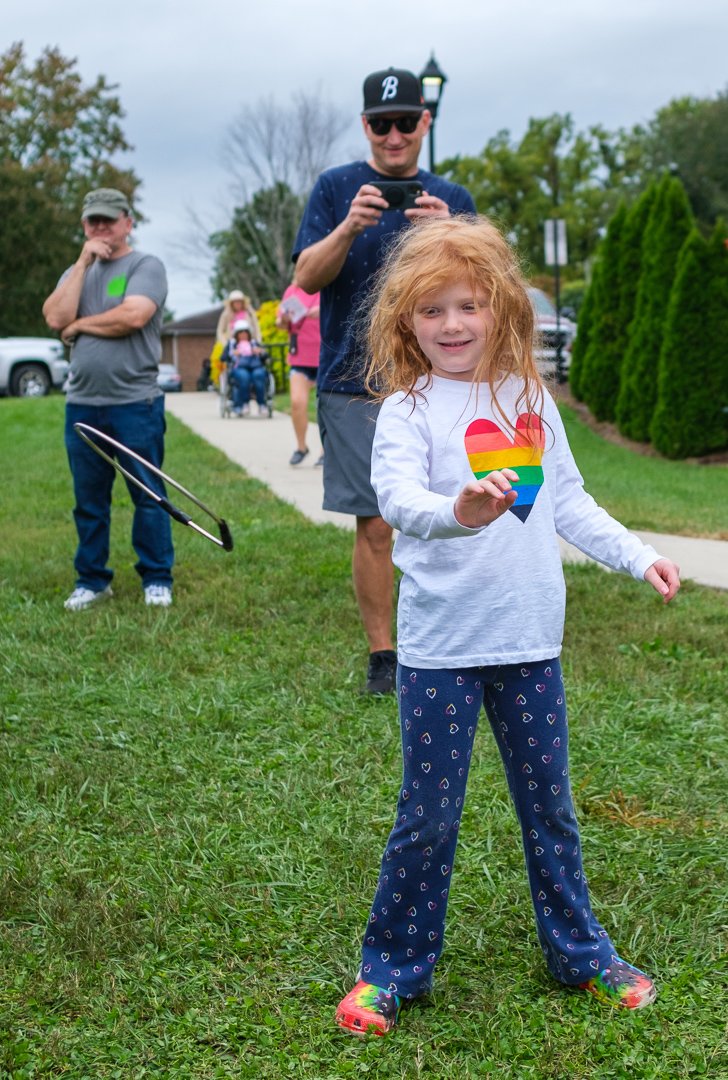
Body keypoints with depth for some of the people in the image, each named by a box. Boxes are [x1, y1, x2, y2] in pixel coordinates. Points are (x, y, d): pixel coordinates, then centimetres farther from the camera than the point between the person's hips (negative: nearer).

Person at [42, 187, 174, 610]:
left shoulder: (146, 266, -2)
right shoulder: (78, 271, 16)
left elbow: (133, 316, -19)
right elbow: (55, 317, -2)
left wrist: (79, 324, -5)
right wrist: (83, 263, -4)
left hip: (135, 404, -5)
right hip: (82, 405, 5)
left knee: (148, 495, 1)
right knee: (89, 499, 10)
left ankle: (157, 578, 10)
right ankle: (91, 579, 19)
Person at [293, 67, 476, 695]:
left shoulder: (452, 199, 12)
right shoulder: (337, 188, 7)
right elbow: (306, 277, -2)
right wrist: (349, 228, -19)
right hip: (356, 384, -2)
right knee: (374, 526, -2)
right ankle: (382, 656, 7)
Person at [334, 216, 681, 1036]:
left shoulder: (530, 399, 6)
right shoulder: (408, 410, -9)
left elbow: (568, 502, 17)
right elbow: (398, 496, -28)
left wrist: (637, 556, 14)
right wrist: (457, 512, -48)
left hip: (528, 641, 4)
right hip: (440, 648, -4)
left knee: (549, 805, 16)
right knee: (428, 816, 4)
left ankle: (580, 952, 33)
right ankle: (393, 969, 21)